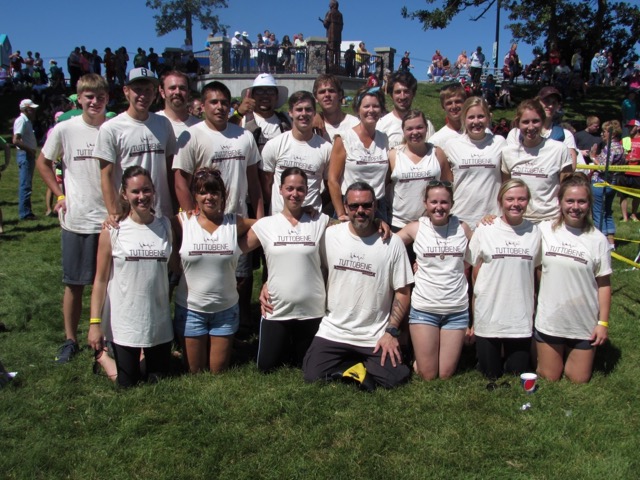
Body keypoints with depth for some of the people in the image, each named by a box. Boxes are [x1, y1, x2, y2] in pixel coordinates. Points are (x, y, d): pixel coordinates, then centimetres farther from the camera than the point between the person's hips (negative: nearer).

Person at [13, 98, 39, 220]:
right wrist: (30, 150, -17)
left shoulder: (27, 121, 16)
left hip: (29, 155, 10)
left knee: (26, 185, 13)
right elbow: (15, 140, -23)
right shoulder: (21, 121, -13)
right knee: (25, 185, -7)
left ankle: (26, 212, 20)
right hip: (25, 155, -10)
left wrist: (32, 151, 7)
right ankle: (24, 213, -4)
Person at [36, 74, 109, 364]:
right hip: (76, 220, 0)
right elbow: (43, 163, 12)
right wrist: (59, 195, 3)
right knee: (74, 284, 10)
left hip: (111, 218, 0)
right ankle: (70, 340, 25)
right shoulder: (64, 130, -2)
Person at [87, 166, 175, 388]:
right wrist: (95, 323, -10)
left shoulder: (165, 226, -1)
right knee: (128, 383, 12)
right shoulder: (113, 231, -9)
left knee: (159, 378, 15)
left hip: (159, 321, 3)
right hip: (124, 322, -2)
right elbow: (100, 280, -7)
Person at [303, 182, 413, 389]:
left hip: (376, 336, -1)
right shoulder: (329, 235, -1)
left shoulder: (392, 243, -7)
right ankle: (359, 364, 12)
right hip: (333, 331, 2)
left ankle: (363, 364, 14)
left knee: (393, 378, -16)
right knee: (312, 375, -11)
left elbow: (403, 291, -3)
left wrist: (391, 332, -9)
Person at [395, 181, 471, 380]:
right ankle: (419, 354, 35)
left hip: (457, 310, 1)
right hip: (424, 309, -1)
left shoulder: (462, 228, 2)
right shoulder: (415, 228, -2)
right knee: (428, 375, 5)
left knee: (446, 375, 8)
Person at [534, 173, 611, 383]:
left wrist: (603, 322, -3)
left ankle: (576, 354, 39)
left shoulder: (597, 240, -8)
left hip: (584, 324, 0)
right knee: (549, 378, 11)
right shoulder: (544, 230, -5)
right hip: (549, 320, 1)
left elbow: (604, 284, -4)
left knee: (579, 379, 12)